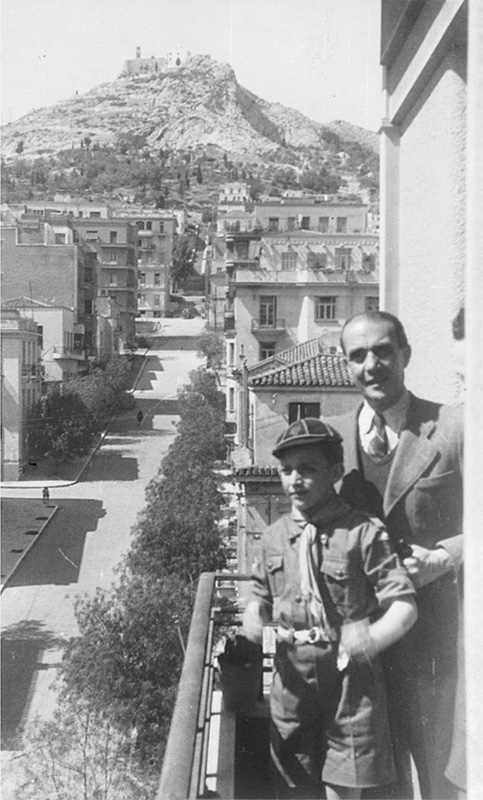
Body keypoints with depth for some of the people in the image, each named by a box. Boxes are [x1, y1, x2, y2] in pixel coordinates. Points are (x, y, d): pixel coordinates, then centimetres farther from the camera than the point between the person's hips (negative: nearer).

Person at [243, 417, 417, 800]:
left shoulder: (364, 532, -12)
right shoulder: (275, 535, 4)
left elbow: (404, 605, -13)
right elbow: (260, 595, 17)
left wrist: (370, 639, -28)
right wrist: (254, 618, -4)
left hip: (347, 674, -4)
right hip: (291, 676, 4)